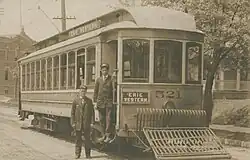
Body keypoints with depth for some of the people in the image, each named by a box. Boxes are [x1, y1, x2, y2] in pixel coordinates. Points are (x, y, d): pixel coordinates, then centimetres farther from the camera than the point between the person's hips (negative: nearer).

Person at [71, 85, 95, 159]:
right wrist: (73, 123, -2)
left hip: (87, 123, 1)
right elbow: (72, 112, 3)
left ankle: (88, 154, 13)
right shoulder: (76, 100, 2)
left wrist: (92, 121, -1)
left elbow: (92, 111, 7)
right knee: (78, 139, 5)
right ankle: (77, 154, 15)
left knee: (87, 139, 3)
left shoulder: (89, 100, 6)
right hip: (78, 123, -1)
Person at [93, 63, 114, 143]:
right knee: (102, 119, 8)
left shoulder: (111, 79, -1)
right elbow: (95, 91, 11)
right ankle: (104, 135, 18)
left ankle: (108, 135, -2)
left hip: (109, 102, -4)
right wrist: (95, 101, 6)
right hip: (101, 101, 4)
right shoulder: (98, 80, 9)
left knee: (108, 118, -6)